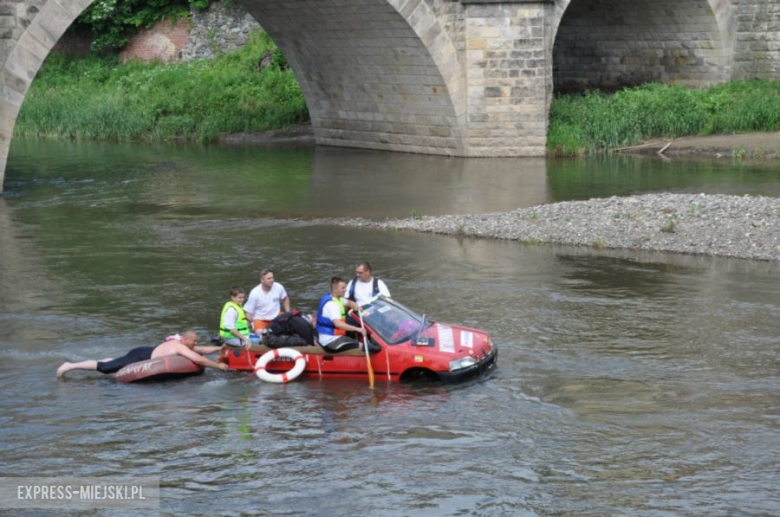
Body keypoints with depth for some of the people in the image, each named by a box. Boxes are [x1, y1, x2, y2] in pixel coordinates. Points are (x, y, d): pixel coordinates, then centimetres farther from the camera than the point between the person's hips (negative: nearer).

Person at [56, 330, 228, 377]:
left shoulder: (179, 343, 9)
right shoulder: (181, 347, -18)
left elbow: (201, 350, 21)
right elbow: (198, 359, -30)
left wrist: (219, 348, 14)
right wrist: (218, 365, -22)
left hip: (143, 353, 9)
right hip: (140, 358, -9)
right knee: (105, 368, -6)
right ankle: (70, 366, -3)